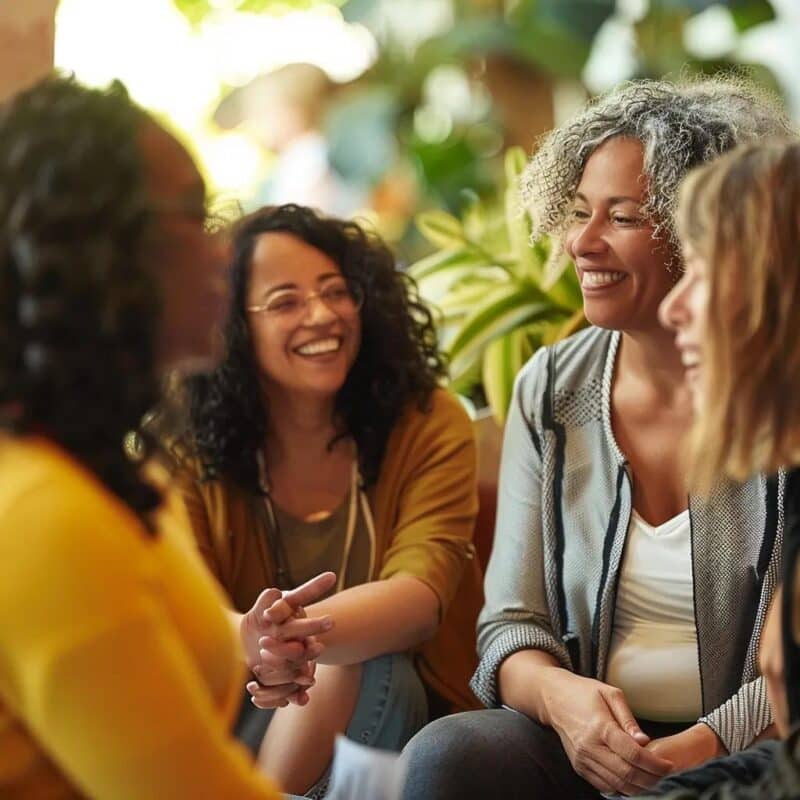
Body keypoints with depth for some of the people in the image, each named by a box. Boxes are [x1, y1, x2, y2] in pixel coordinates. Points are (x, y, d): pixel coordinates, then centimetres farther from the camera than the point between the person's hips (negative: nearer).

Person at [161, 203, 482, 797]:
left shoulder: (429, 425, -6)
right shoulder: (189, 452, -2)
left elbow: (422, 593, -21)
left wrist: (301, 633, -42)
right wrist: (251, 641, -41)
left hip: (391, 706, 0)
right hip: (242, 722, 0)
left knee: (367, 670, -31)